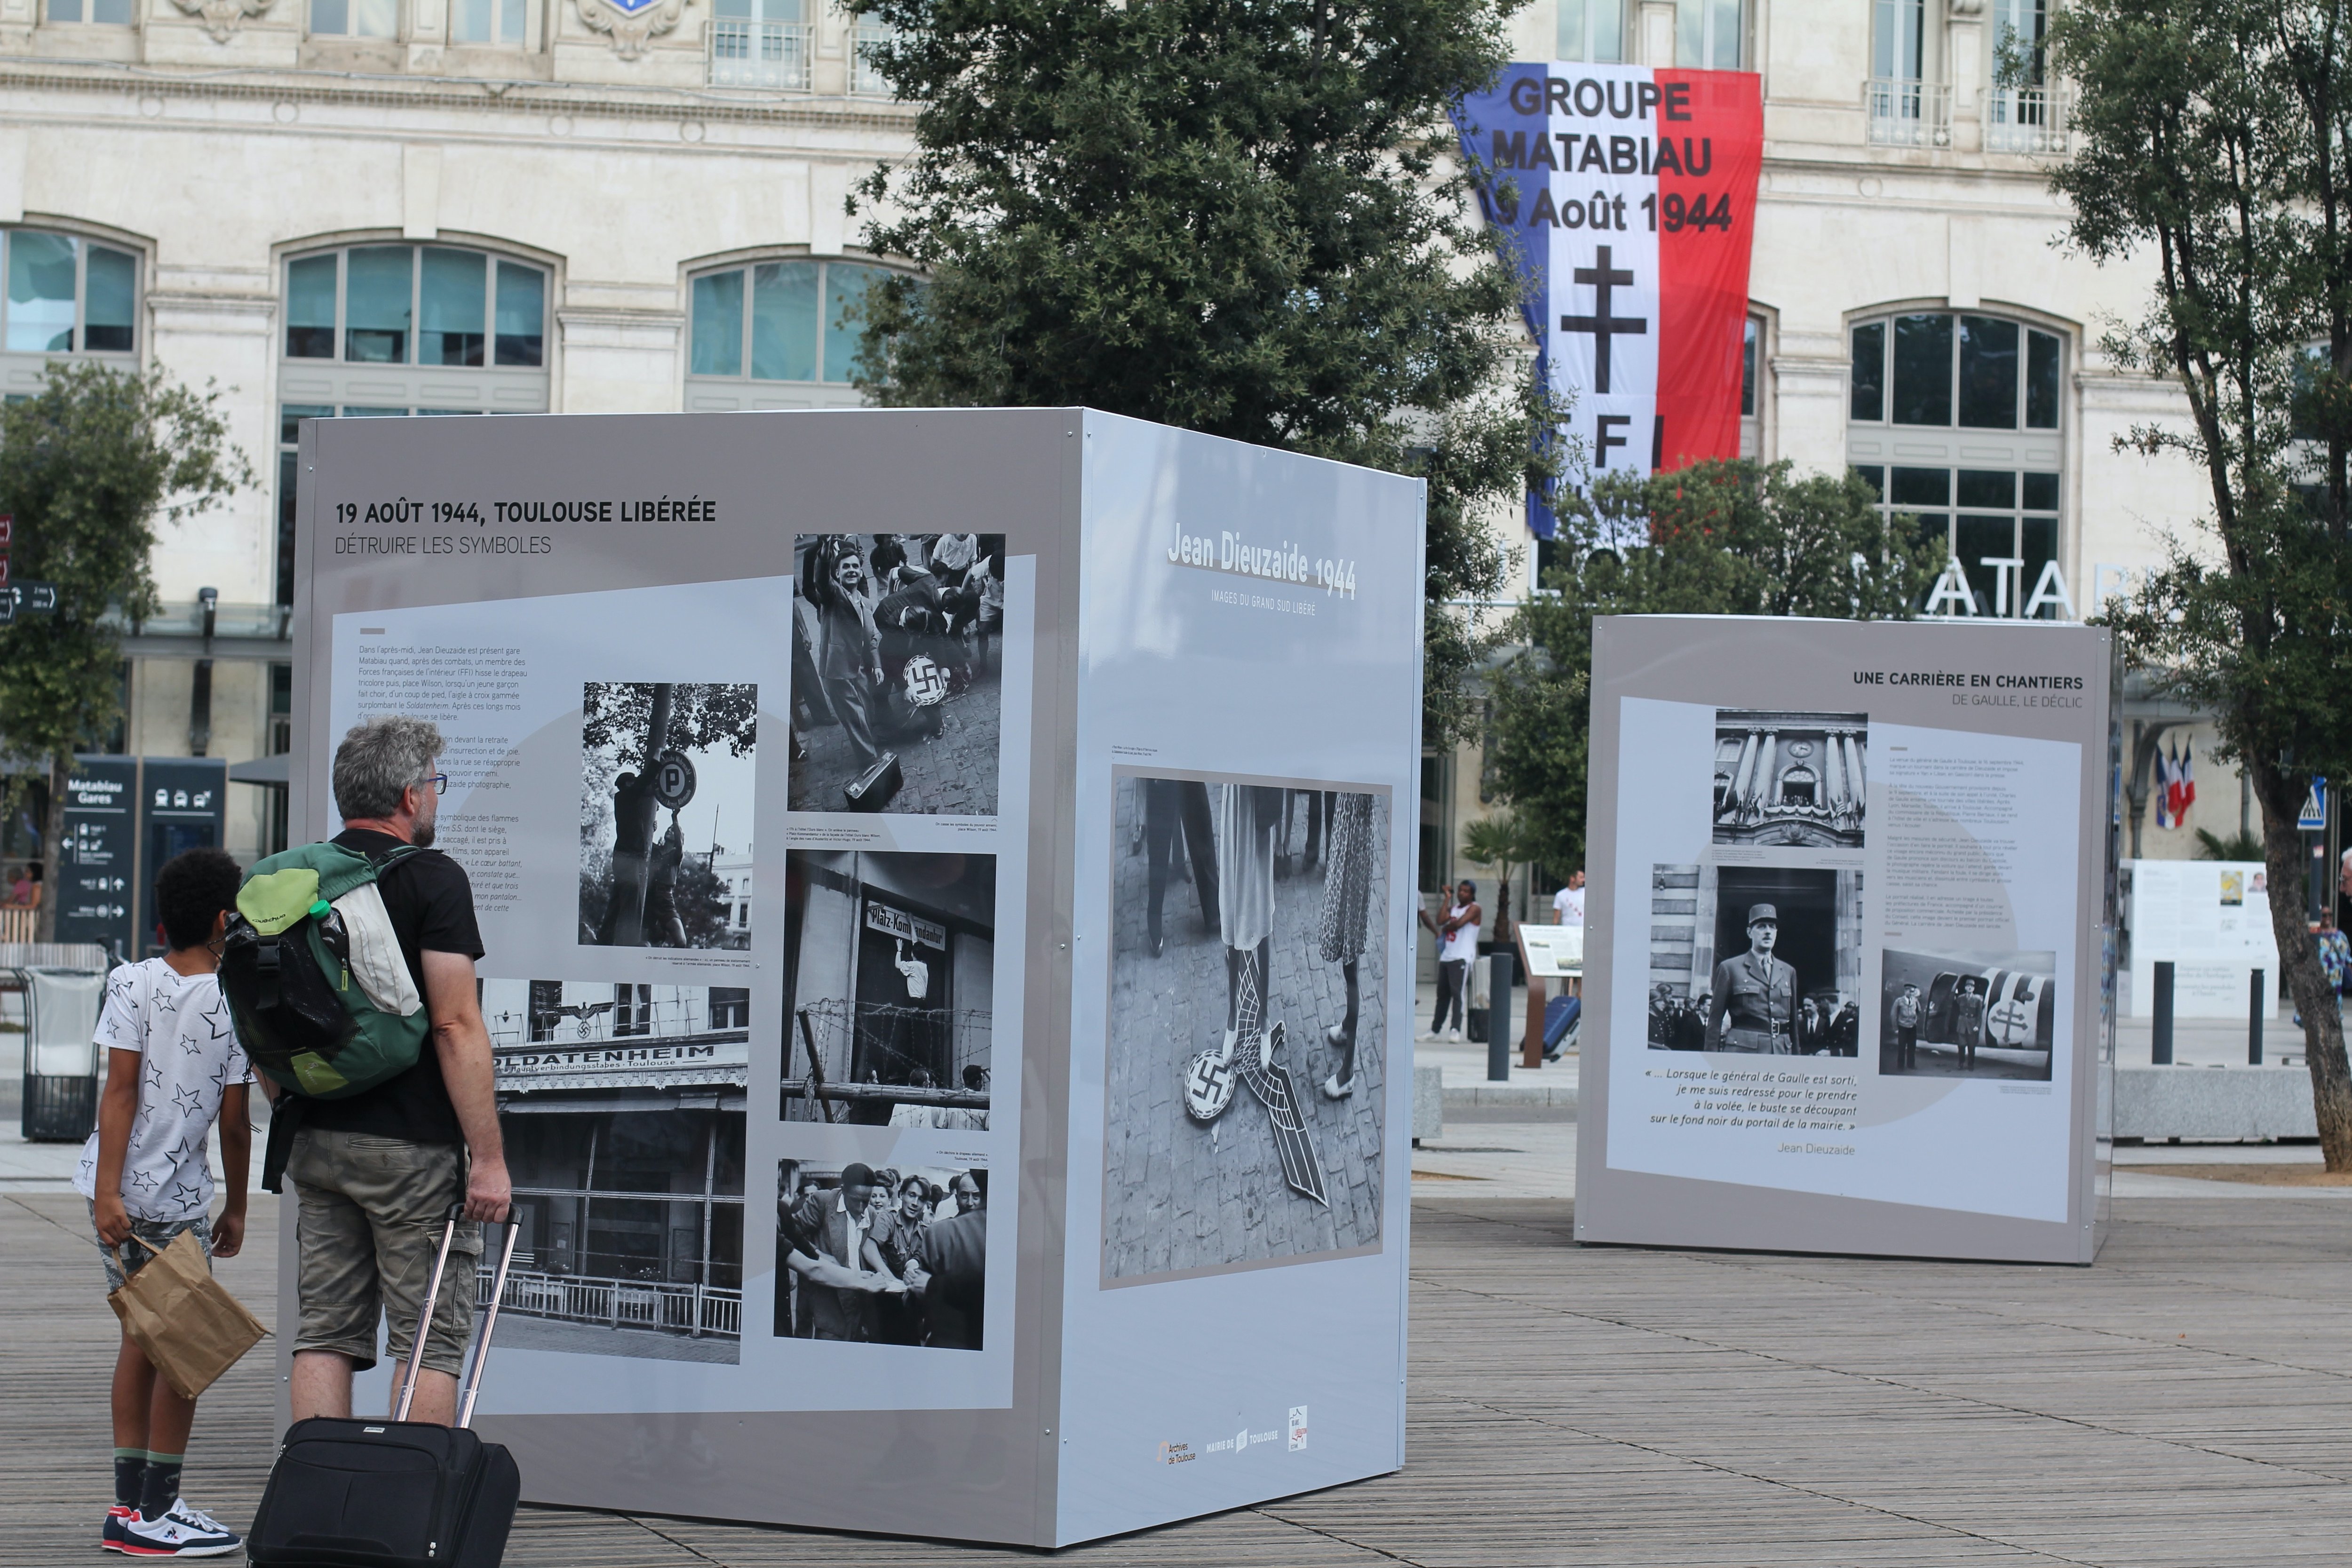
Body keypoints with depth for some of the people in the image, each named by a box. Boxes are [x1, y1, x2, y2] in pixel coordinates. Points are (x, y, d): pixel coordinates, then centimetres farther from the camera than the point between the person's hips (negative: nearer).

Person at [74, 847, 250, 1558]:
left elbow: (121, 1090, -7)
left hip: (118, 1190, 4)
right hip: (178, 1198, -4)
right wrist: (236, 1208, 9)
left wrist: (109, 1193, -9)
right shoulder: (233, 1003, -5)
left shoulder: (133, 983, 0)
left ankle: (128, 1505, 19)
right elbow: (233, 1119, -3)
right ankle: (156, 1514, 6)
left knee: (140, 1337, 15)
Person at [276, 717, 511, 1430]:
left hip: (315, 1144, 7)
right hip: (412, 1145, -6)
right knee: (430, 1341, -1)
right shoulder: (431, 878, -10)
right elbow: (456, 1027, -16)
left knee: (326, 1336, 8)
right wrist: (488, 1158, -14)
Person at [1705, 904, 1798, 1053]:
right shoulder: (1729, 969, 6)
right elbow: (1715, 1019, 4)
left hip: (1781, 1053, 4)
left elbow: (1793, 1022, 20)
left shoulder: (1788, 972, 19)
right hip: (1742, 1052, -4)